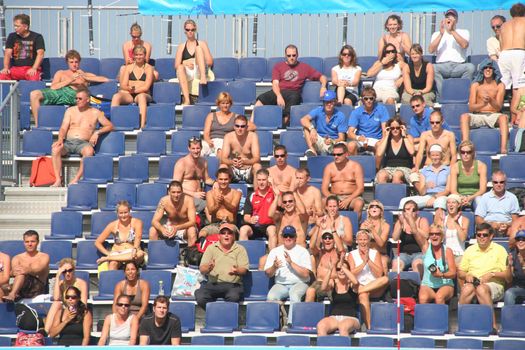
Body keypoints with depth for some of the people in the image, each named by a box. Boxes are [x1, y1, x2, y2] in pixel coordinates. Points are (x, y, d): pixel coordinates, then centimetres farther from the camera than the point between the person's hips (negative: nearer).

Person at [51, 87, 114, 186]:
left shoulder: (95, 113, 14)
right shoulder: (70, 110, 18)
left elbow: (110, 126, 14)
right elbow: (63, 128, 9)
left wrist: (97, 132, -2)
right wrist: (60, 139, -12)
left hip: (83, 143, -2)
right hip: (68, 142, 2)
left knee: (89, 150, -39)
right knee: (55, 148, -33)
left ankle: (76, 179, -36)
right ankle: (58, 180, -35)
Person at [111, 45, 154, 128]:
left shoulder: (149, 68, 9)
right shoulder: (128, 68, 17)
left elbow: (146, 87, -2)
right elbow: (123, 85, 7)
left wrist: (134, 90, -15)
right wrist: (130, 88, -15)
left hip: (143, 94, -3)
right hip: (128, 96, 3)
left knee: (141, 96, -40)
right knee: (116, 96, -29)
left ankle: (142, 124, -54)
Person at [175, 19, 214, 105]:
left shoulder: (202, 44, 18)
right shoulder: (181, 47, 22)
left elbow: (210, 62, 7)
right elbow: (177, 65, 12)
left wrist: (196, 62, -8)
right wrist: (185, 63, -10)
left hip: (199, 72, -1)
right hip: (187, 74, 1)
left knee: (198, 48, -20)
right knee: (180, 67, -35)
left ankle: (203, 77, -44)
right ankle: (186, 99, -50)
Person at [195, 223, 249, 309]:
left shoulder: (240, 249, 12)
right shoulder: (211, 248, 15)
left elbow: (244, 269, 2)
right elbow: (202, 269, 7)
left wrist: (236, 271, -23)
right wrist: (208, 268, -18)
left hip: (232, 284, -1)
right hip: (213, 283, 1)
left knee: (234, 297, -36)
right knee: (200, 297, -29)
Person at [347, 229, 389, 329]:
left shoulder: (375, 253, 11)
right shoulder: (352, 255, 9)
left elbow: (379, 274, -2)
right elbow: (351, 274, -6)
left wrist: (369, 260, -7)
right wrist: (364, 262, -9)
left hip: (375, 289, 2)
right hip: (359, 286, -2)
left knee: (385, 279, -30)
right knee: (363, 295, -37)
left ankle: (359, 291, -29)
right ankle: (368, 327, -38)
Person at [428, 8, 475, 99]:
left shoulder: (464, 32, 17)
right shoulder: (436, 34, 19)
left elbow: (464, 45, -6)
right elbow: (431, 50, 1)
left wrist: (452, 31, -12)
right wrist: (441, 34, -8)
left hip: (458, 66, 0)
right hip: (442, 66, 0)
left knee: (471, 67, -32)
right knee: (432, 68, -34)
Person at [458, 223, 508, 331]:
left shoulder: (499, 250, 9)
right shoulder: (470, 250, 18)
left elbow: (507, 274, 3)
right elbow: (459, 273, 20)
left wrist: (492, 274, -12)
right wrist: (466, 276, -3)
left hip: (494, 284, -2)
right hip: (472, 282, 2)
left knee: (481, 289, -39)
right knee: (468, 288, -35)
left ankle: (493, 325, -39)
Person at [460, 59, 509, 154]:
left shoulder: (499, 86, 7)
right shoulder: (476, 85, 8)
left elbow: (498, 107, -2)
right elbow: (471, 108, 1)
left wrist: (491, 100, -23)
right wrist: (483, 104, -19)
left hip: (493, 115, -1)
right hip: (478, 116, 1)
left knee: (503, 117, -35)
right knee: (464, 116, -30)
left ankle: (503, 148, -48)